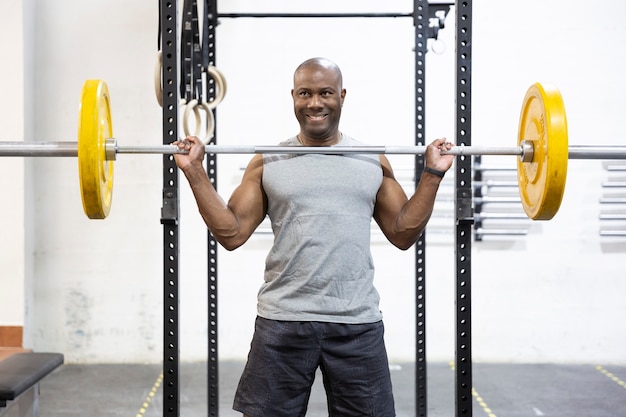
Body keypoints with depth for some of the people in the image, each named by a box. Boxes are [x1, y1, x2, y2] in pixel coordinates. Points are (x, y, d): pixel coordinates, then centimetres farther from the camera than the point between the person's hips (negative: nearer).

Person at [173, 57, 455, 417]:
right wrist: (195, 172, -5)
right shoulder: (268, 163, 5)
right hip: (283, 320, 0)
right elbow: (232, 233, 1)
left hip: (357, 323, 1)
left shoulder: (373, 162, 8)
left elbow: (403, 234, 7)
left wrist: (433, 174, 2)